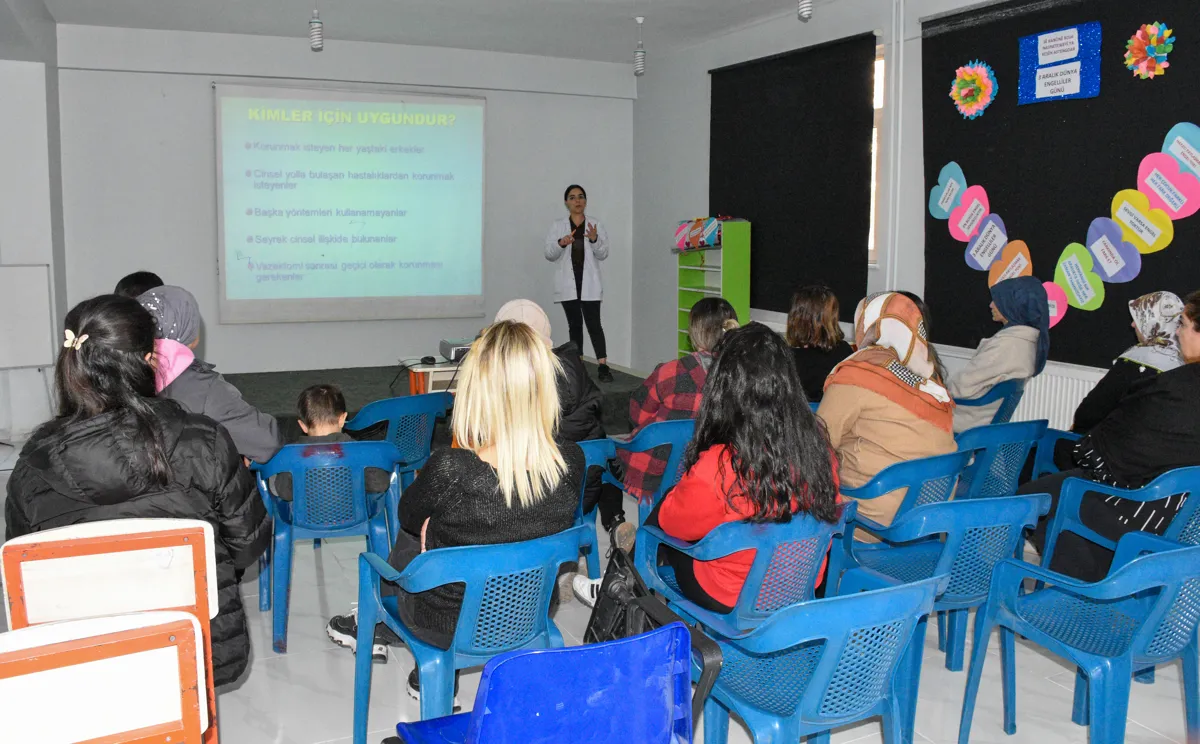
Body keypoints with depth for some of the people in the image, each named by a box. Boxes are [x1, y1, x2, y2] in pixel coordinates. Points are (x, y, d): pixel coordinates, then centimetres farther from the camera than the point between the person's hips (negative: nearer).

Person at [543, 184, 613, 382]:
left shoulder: (596, 225, 6)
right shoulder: (557, 226, 6)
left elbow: (603, 254, 0)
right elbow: (549, 255, 0)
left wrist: (594, 239, -19)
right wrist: (560, 243, -20)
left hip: (589, 283, -1)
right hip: (568, 283, 1)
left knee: (593, 323, -10)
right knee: (574, 324, 7)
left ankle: (603, 366, -14)